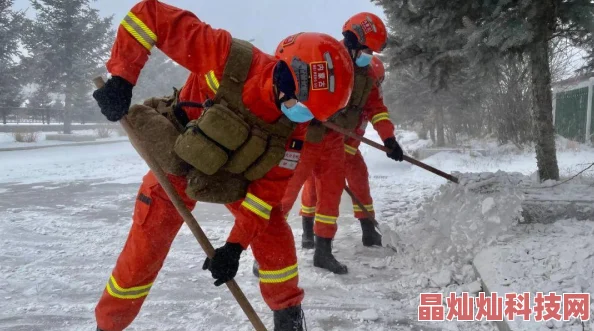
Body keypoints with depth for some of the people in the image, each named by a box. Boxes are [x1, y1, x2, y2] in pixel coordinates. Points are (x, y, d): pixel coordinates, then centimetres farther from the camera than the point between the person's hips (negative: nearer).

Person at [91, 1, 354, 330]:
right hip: (176, 164, -2)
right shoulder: (227, 58, -36)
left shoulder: (294, 124, -22)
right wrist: (121, 77, -33)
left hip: (235, 176, 3)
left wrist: (236, 244, -22)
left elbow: (269, 187, -17)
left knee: (275, 240, -5)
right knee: (142, 254, 0)